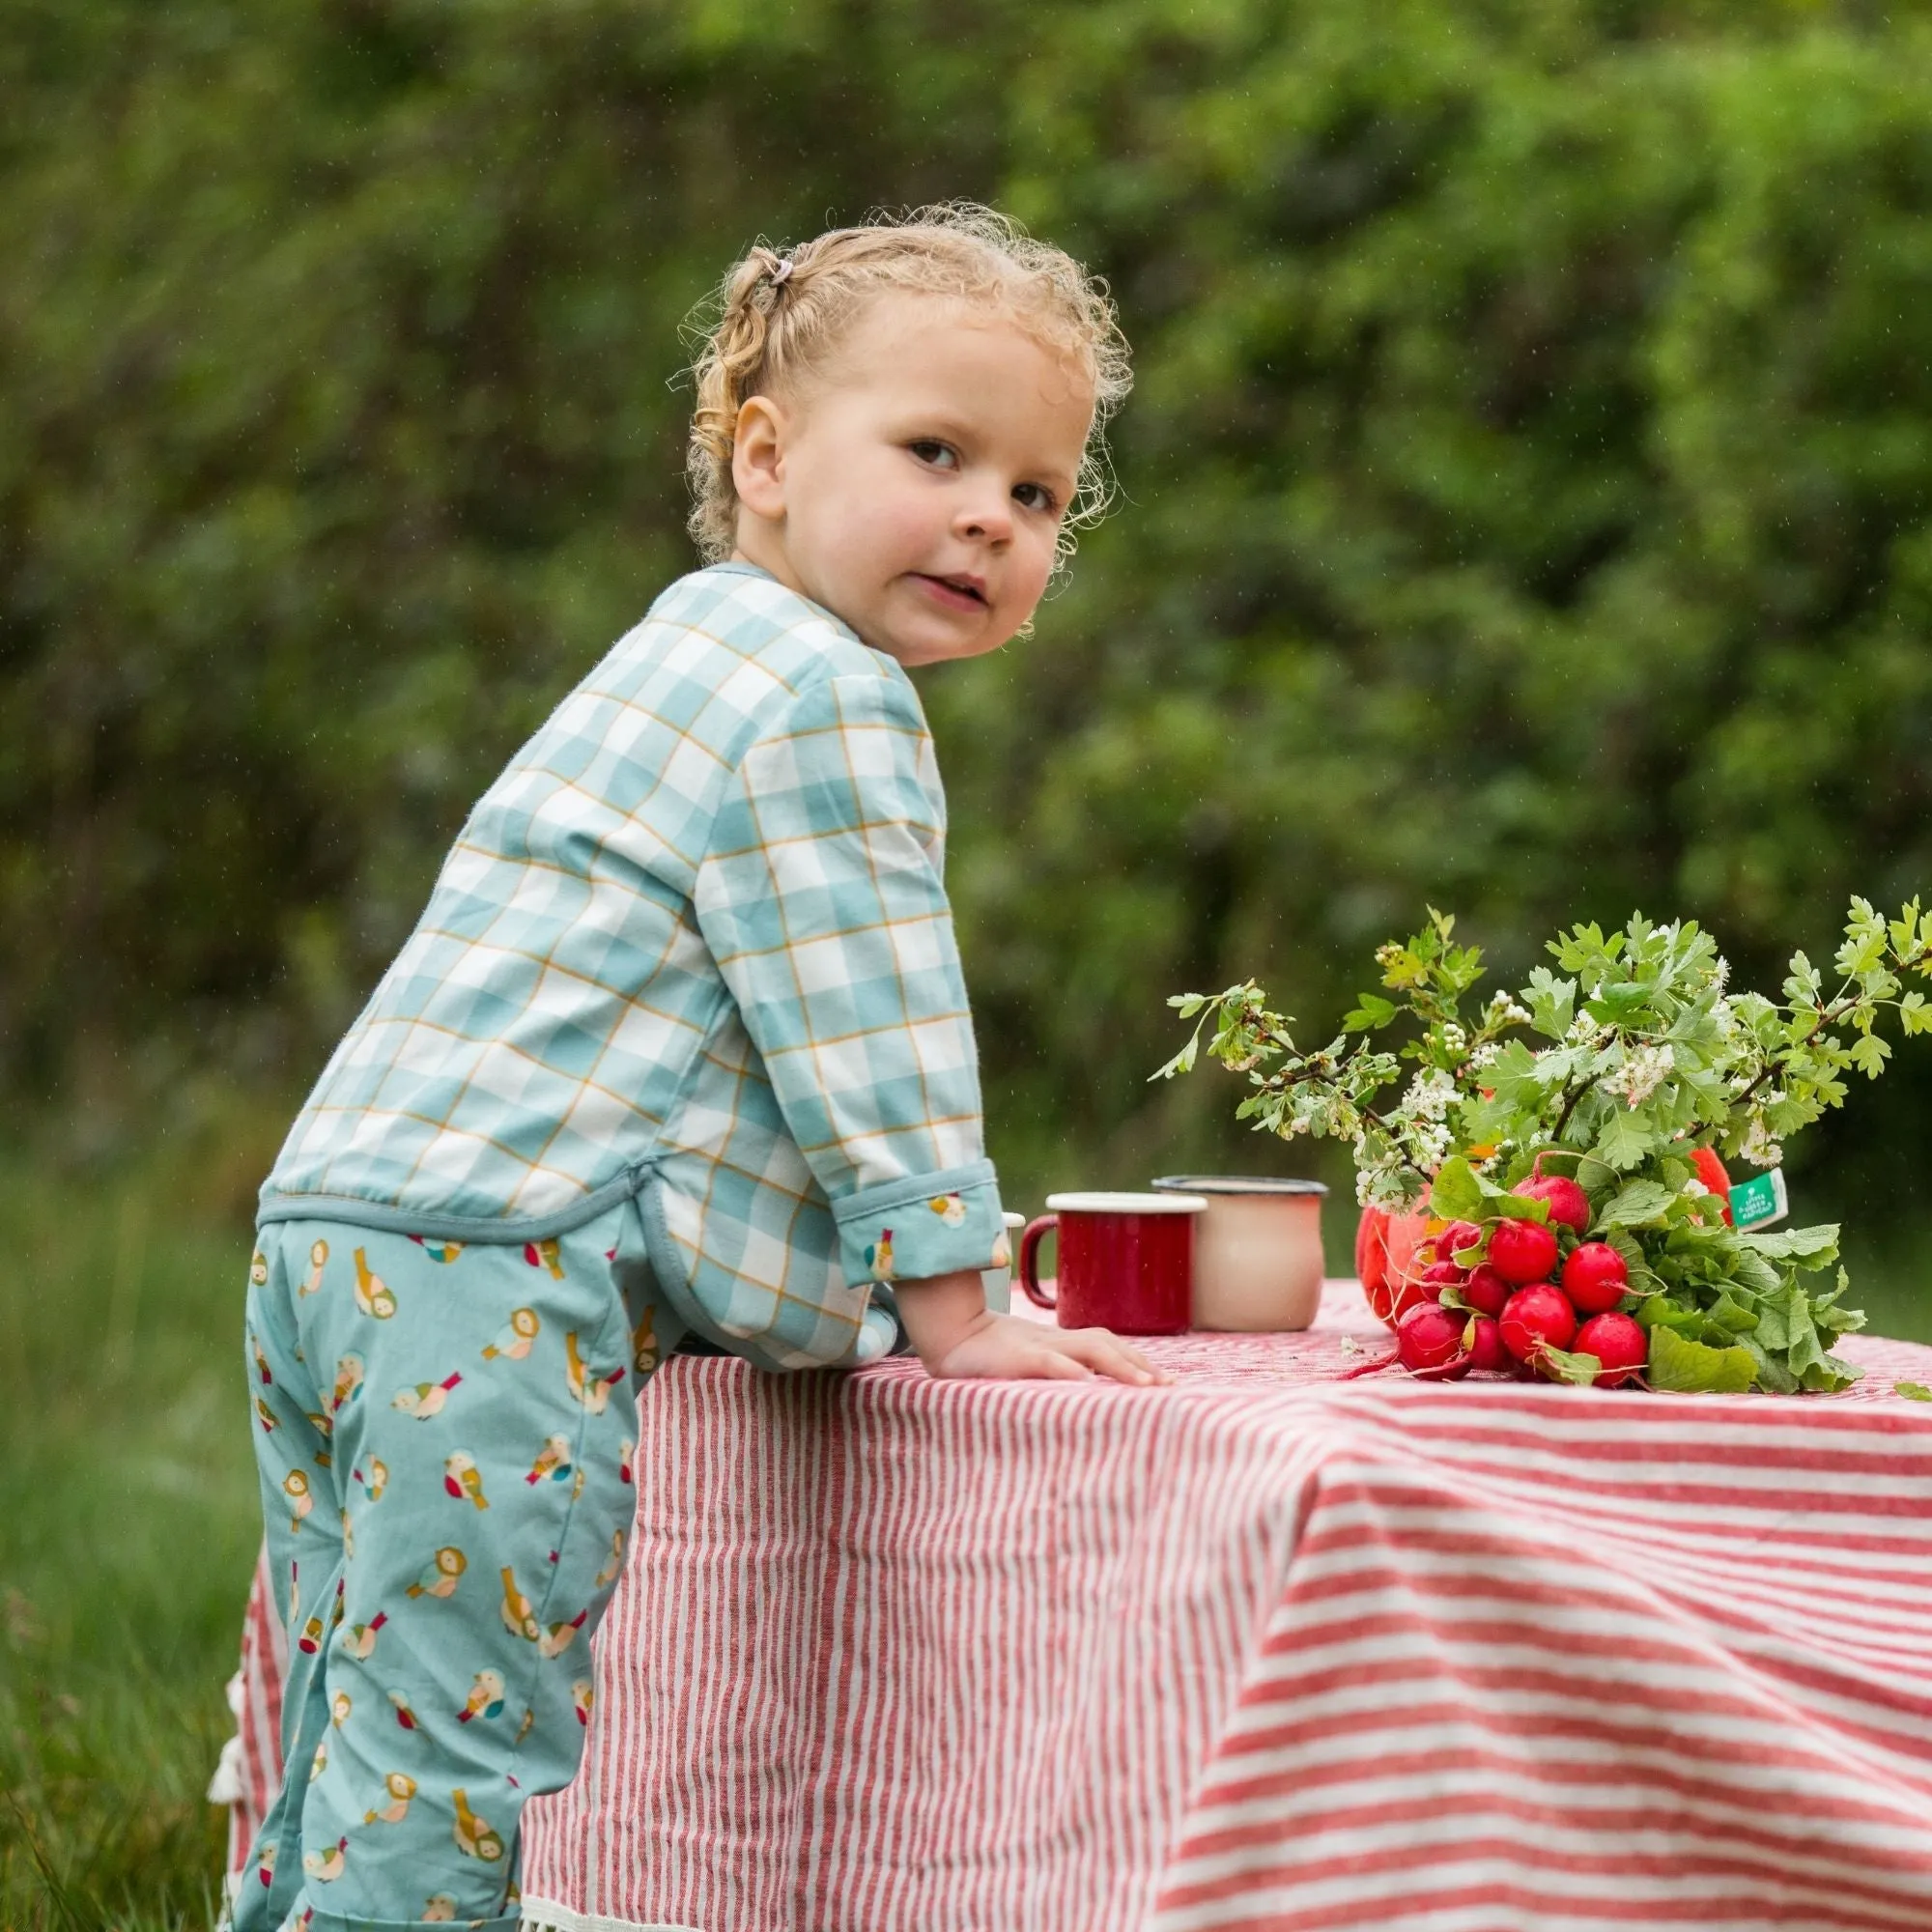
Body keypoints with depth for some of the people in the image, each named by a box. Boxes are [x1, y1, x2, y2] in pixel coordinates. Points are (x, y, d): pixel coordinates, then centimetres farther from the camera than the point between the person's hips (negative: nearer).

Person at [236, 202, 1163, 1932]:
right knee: (452, 1786, -12)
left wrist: (889, 1286, 39)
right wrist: (949, 1308, -1)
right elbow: (862, 1035, -9)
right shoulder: (822, 701, -7)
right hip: (497, 1279, -10)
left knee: (354, 1766, 13)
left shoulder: (692, 660, 27)